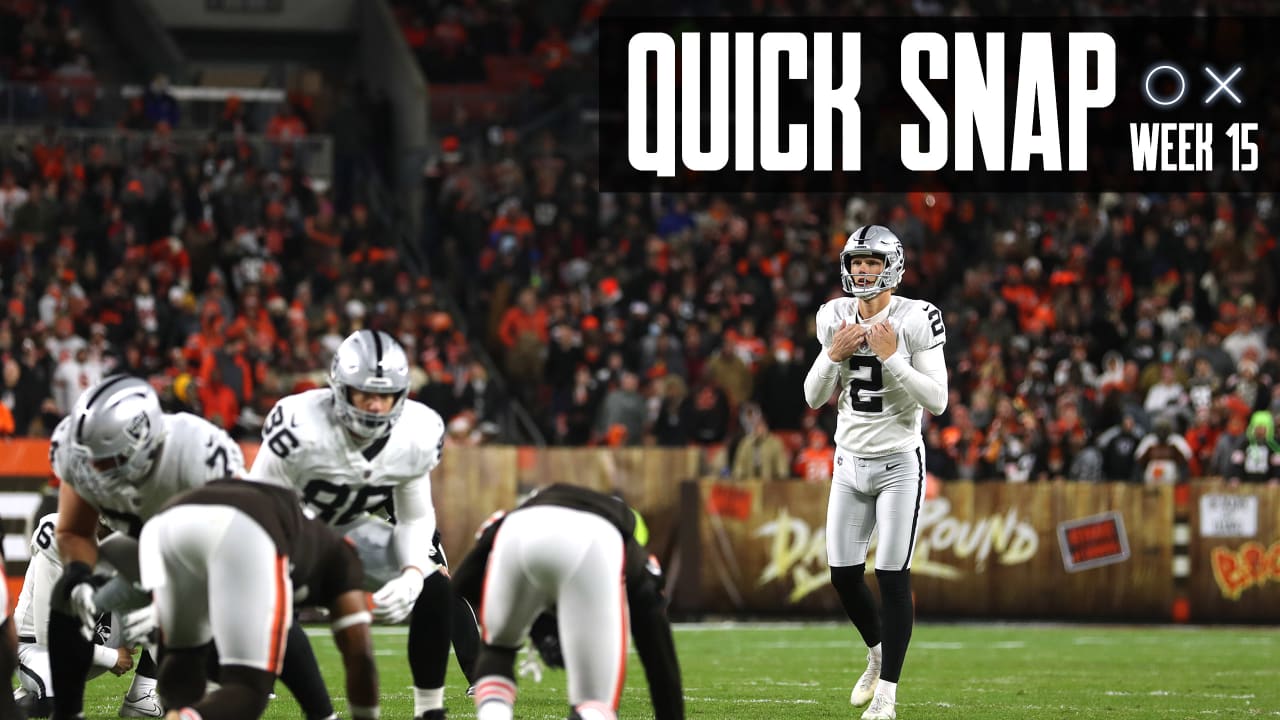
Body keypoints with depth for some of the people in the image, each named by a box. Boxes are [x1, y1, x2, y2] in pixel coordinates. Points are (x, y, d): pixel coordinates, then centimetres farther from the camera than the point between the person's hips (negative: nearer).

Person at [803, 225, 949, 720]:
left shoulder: (914, 321, -13)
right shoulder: (836, 319, 2)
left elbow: (937, 401, -15)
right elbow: (814, 398, 6)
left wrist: (891, 357, -23)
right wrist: (834, 355, -11)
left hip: (898, 464, -5)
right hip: (850, 461, 5)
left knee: (893, 577, -6)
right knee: (844, 576, 7)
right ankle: (878, 654, 34)